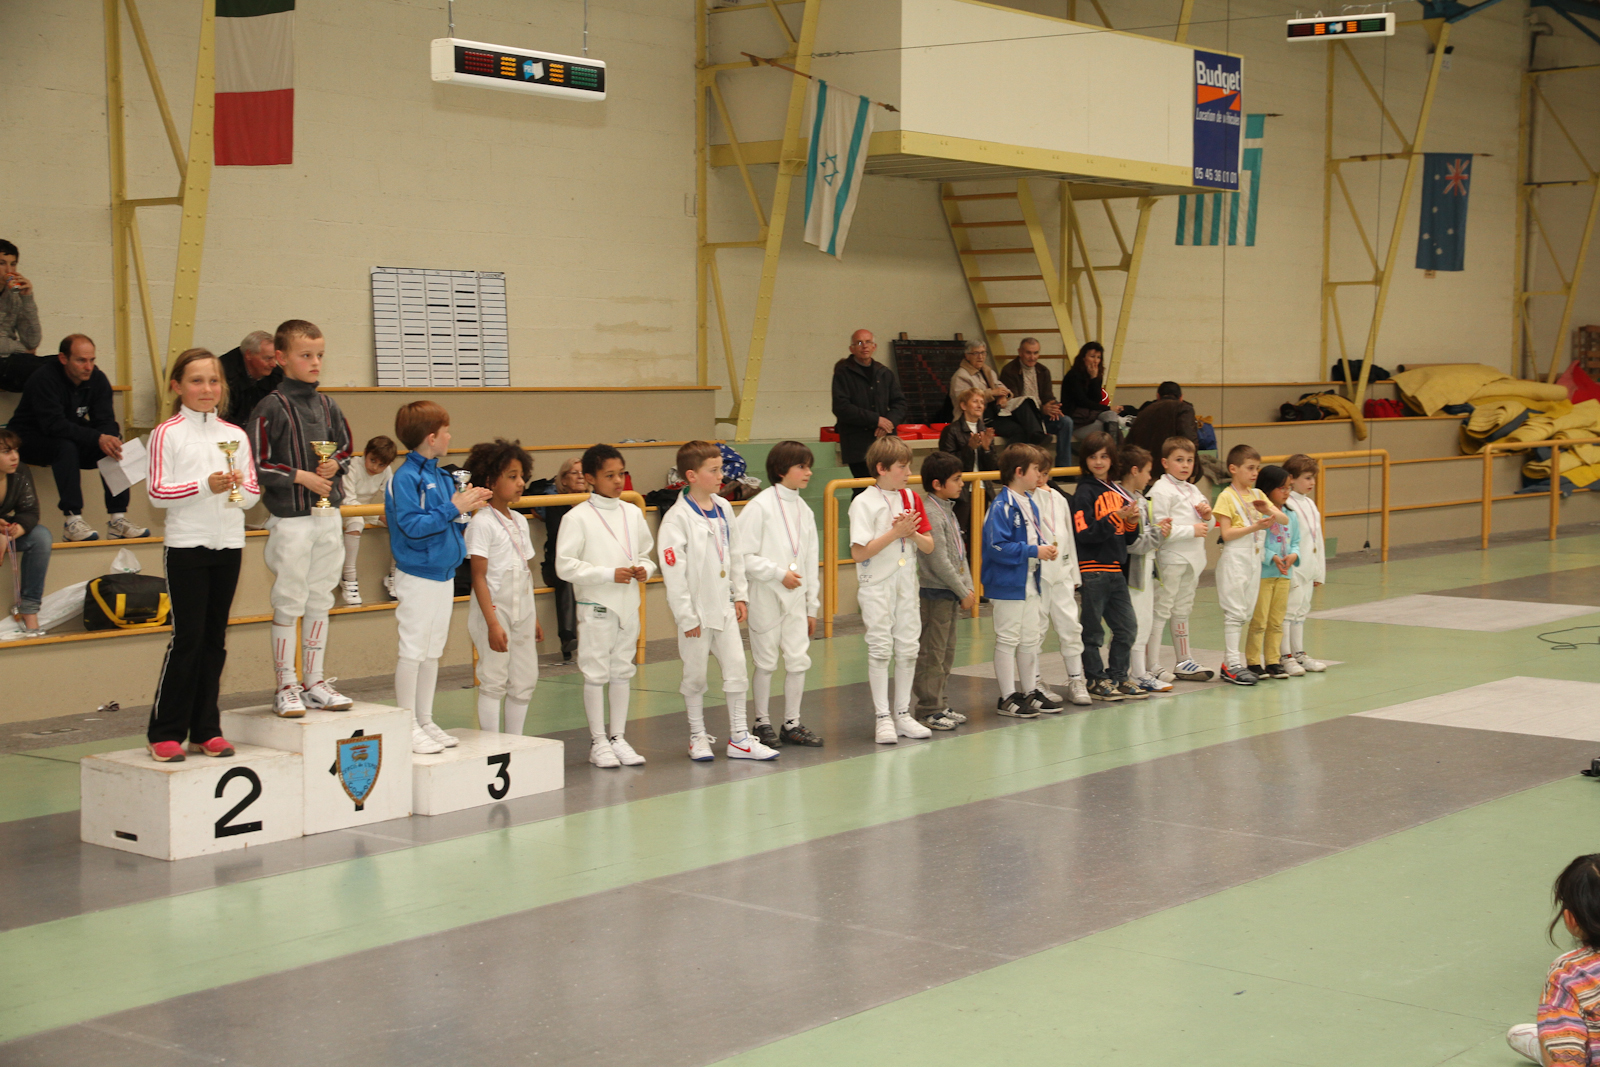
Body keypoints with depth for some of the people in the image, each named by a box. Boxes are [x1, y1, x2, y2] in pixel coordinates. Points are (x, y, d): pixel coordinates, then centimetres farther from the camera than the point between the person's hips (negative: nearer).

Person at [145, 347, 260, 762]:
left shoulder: (235, 435, 10)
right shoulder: (167, 434, -3)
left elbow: (254, 494, 10)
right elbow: (157, 493, -9)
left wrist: (240, 487, -12)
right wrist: (205, 486, -20)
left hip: (228, 545, 4)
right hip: (186, 545, -4)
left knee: (215, 639, 8)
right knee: (187, 637, -5)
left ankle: (206, 730, 15)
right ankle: (165, 732, 4)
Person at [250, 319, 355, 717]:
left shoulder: (327, 406, 9)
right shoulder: (271, 408, -9)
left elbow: (345, 447, 20)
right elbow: (258, 465, -11)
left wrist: (335, 464, -1)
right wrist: (300, 477, -13)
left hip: (328, 517, 6)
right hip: (290, 519, -6)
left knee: (320, 600, 12)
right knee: (288, 603, 0)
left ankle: (315, 680, 20)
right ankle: (286, 684, 8)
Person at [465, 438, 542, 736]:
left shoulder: (520, 521, 12)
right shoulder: (482, 522, -11)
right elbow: (479, 577, -15)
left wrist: (534, 618, 17)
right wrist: (492, 623, -20)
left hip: (522, 612, 7)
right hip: (495, 610, -7)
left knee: (524, 683, 9)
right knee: (493, 683, -1)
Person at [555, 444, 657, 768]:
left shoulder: (632, 513, 9)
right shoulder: (578, 518, -9)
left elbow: (646, 553, 18)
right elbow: (565, 565, -13)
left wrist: (644, 569, -5)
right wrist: (609, 574, -18)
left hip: (628, 604, 5)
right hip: (596, 605, -5)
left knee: (622, 672, 11)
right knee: (595, 674, 0)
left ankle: (618, 738, 20)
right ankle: (598, 742, 9)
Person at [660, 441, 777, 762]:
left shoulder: (723, 508, 6)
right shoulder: (678, 518, -15)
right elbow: (673, 570, -16)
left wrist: (740, 594, 13)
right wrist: (686, 615, -15)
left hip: (724, 606, 6)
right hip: (697, 610, -6)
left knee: (736, 667, 5)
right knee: (695, 675, 7)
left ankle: (740, 737, 13)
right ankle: (698, 737, 21)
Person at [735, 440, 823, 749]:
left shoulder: (804, 509, 10)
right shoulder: (760, 506, -10)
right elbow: (742, 556, -13)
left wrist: (813, 606, 16)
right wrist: (779, 573, -14)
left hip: (796, 598, 6)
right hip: (767, 597, -5)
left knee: (799, 660, 4)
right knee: (766, 663, 3)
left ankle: (792, 723, 15)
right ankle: (762, 722, 16)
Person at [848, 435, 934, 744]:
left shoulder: (911, 498, 7)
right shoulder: (864, 503, -11)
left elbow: (929, 545, 8)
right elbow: (859, 552, -18)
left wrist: (912, 533, -12)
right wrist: (895, 532, -20)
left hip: (906, 583, 6)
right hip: (877, 586, -6)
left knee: (908, 648, 8)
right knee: (880, 649, -2)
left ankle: (902, 714, 17)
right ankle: (883, 717, 4)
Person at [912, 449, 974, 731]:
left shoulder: (947, 510, 14)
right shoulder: (931, 514, -17)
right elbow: (938, 561, -20)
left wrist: (969, 586, 9)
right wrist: (962, 592, -14)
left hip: (951, 594, 10)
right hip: (934, 593, -10)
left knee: (946, 652, 14)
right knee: (931, 653, -4)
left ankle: (940, 705, 22)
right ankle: (929, 710, 1)